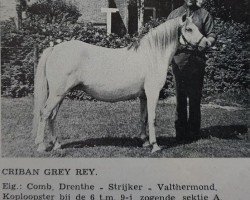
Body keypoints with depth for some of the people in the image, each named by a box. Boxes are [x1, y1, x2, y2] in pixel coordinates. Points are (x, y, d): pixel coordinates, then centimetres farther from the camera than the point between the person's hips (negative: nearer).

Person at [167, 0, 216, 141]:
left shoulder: (204, 15, 8)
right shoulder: (174, 14, 15)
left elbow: (212, 36, 3)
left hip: (197, 62, -2)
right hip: (178, 61, 2)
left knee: (195, 98, 1)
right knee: (180, 98, 5)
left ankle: (194, 132, 9)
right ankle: (180, 131, 13)